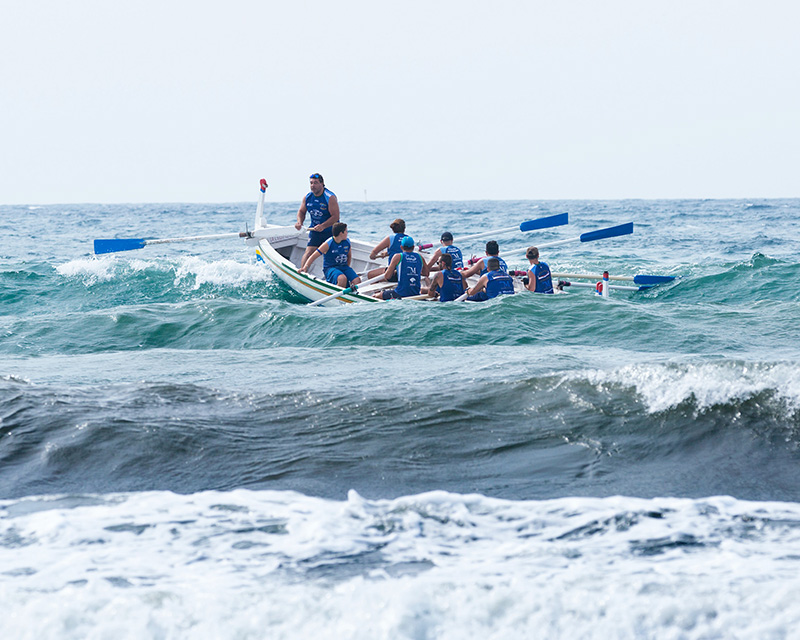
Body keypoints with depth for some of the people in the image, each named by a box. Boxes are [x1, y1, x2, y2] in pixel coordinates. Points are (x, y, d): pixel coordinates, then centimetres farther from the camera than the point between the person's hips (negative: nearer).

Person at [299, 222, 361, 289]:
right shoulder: (328, 244, -12)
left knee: (357, 281, -23)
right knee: (342, 279, -38)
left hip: (344, 267, 5)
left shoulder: (347, 242, 5)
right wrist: (306, 267, -24)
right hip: (330, 268, -5)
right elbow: (313, 256, -11)